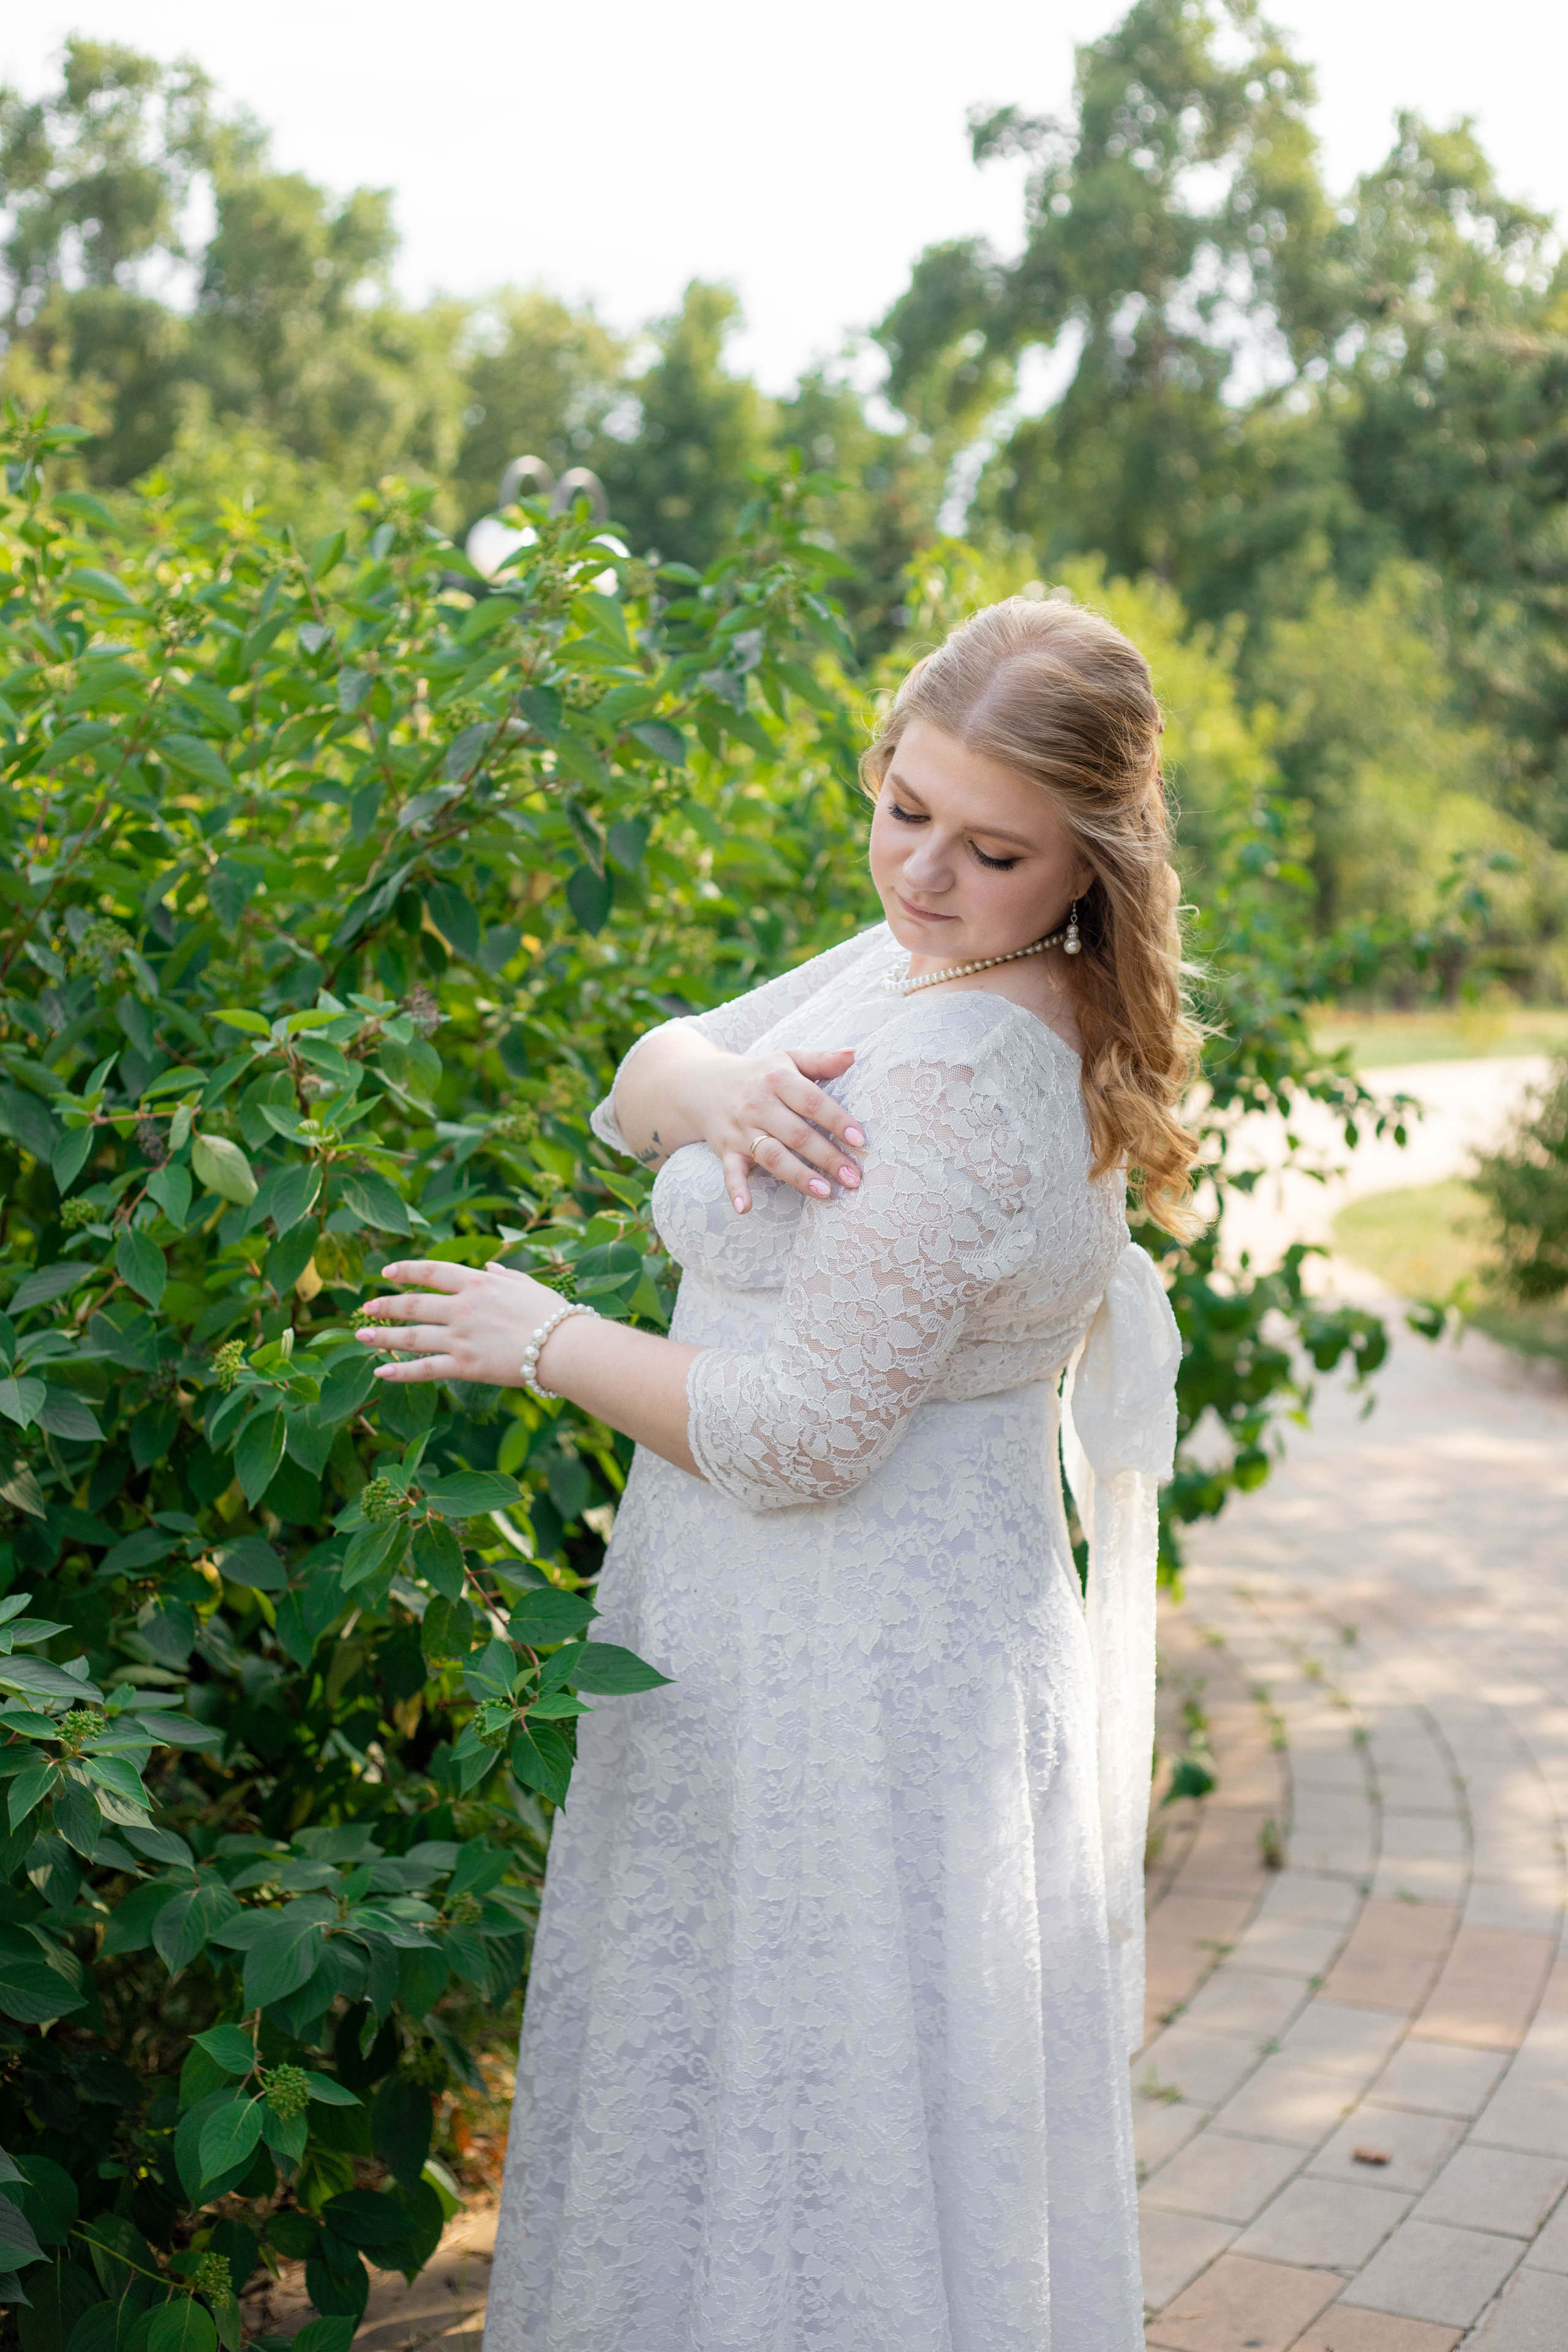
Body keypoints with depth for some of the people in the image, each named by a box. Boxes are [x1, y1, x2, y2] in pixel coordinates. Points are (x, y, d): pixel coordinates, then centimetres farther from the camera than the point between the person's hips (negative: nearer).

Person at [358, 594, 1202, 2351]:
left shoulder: (951, 1092, -26)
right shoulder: (921, 959, 4)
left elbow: (792, 1437, -24)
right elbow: (633, 1098, 7)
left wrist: (539, 1340, -10)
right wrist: (707, 1084, -17)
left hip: (842, 1671, -9)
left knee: (800, 2111, 7)